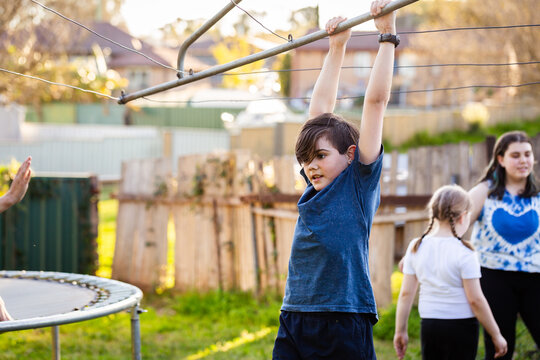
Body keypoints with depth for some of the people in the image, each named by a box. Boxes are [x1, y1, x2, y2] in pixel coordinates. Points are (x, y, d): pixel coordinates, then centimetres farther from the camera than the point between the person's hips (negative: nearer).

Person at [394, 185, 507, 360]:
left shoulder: (416, 247, 1)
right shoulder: (463, 253, -14)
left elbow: (406, 293, 3)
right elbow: (476, 299, -13)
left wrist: (400, 331, 11)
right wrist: (496, 335, -4)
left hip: (428, 326, 5)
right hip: (461, 326, -5)